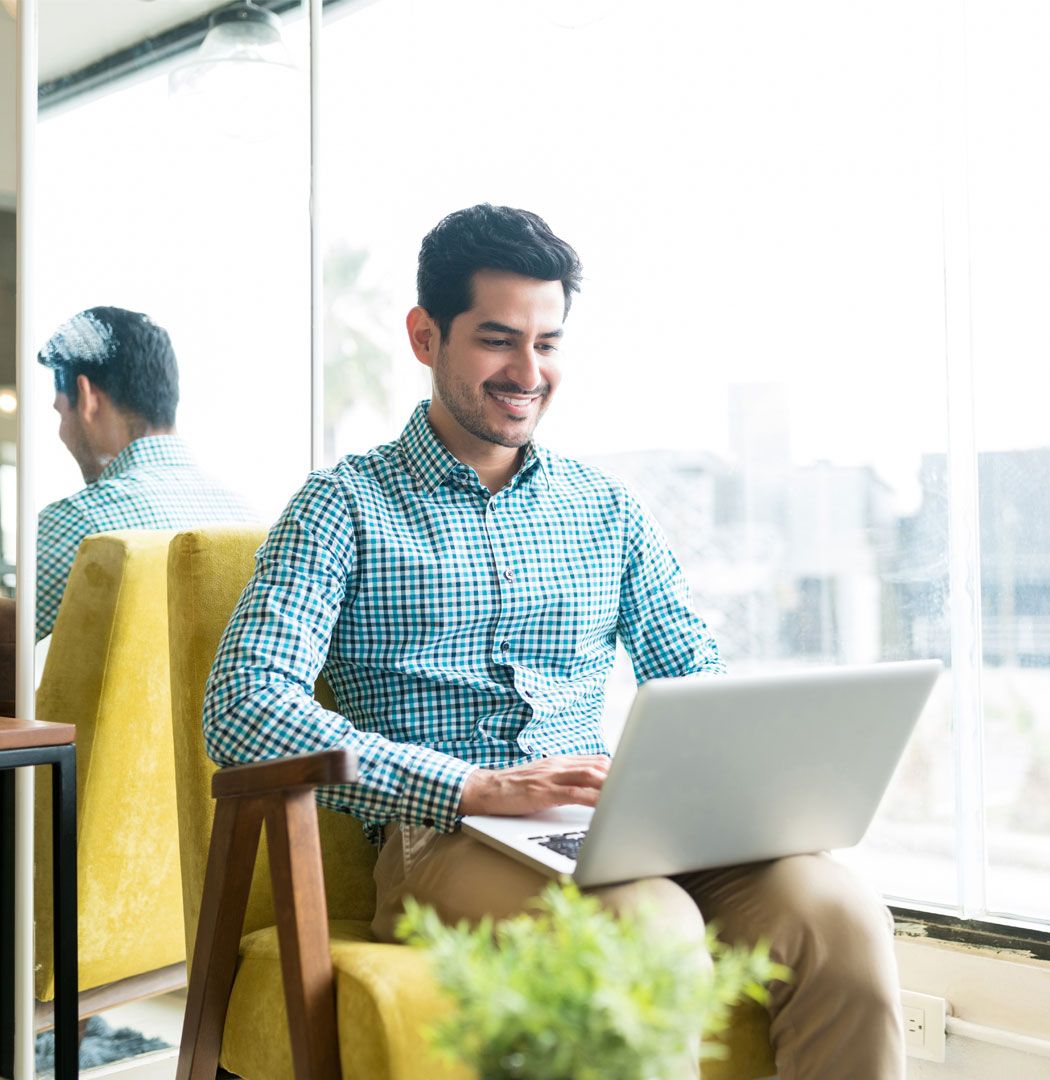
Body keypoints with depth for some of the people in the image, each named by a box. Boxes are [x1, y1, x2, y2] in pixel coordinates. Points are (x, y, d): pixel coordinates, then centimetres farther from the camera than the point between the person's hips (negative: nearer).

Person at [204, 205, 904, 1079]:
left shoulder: (609, 509, 19)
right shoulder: (346, 507, 5)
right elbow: (242, 707, -9)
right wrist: (474, 786, -19)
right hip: (441, 835, -4)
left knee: (838, 915, -24)